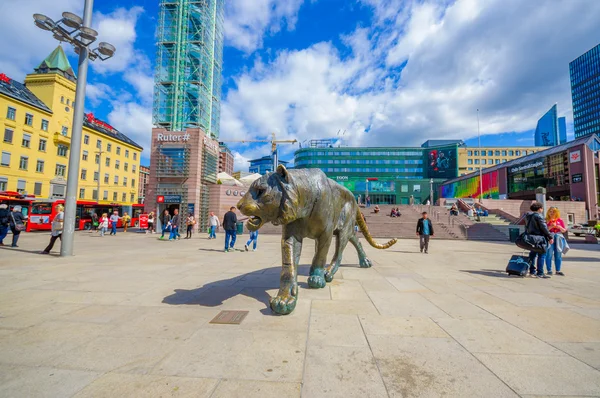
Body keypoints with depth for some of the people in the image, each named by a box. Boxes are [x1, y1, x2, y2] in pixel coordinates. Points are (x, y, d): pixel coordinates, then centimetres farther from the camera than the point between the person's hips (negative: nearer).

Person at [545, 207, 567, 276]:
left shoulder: (560, 220, 10)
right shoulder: (546, 220, 2)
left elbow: (564, 230, 11)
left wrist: (558, 227, -8)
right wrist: (551, 227, -17)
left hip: (558, 238, 3)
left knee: (558, 255, 7)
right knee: (549, 255, -3)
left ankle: (558, 270, 16)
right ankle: (549, 270, 4)